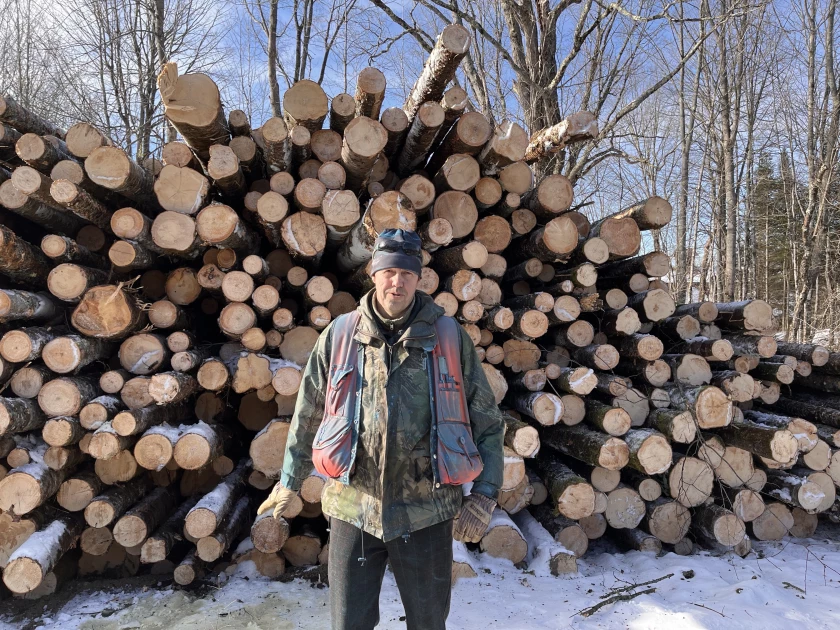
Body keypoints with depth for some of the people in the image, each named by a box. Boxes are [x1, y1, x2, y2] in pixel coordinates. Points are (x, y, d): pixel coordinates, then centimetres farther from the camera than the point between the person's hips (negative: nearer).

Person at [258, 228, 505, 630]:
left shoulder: (449, 337, -4)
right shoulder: (339, 335, -2)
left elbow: (487, 420, 0)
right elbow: (308, 414, 8)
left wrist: (483, 496, -4)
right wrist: (290, 480, 13)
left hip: (426, 509, 0)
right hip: (352, 507, 1)